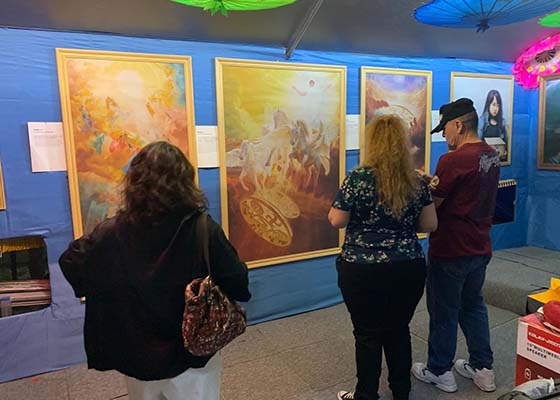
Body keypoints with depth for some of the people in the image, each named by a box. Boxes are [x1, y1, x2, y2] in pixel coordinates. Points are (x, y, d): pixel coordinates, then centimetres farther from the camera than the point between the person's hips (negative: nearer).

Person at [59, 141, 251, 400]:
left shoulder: (110, 234, -17)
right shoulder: (204, 231, -25)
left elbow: (70, 264, 2)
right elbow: (239, 288, -18)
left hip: (137, 357, 2)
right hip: (193, 357, -1)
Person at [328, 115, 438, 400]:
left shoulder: (358, 178, -12)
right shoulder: (417, 181, 0)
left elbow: (336, 221, -6)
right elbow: (430, 225, 6)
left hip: (363, 271, -4)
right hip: (409, 268, 4)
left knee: (368, 334, 10)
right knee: (398, 330, 19)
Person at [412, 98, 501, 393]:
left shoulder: (453, 160, -23)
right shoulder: (492, 156, 5)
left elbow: (432, 203, -16)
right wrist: (434, 182, 4)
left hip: (450, 251, -8)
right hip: (479, 247, 8)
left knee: (443, 312, 8)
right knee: (473, 306, 21)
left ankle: (440, 372, 25)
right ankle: (482, 369, 32)